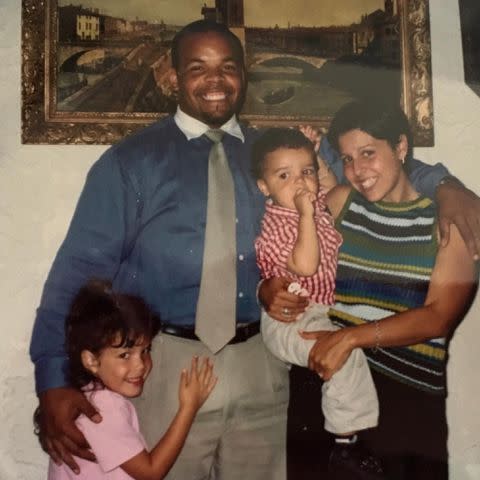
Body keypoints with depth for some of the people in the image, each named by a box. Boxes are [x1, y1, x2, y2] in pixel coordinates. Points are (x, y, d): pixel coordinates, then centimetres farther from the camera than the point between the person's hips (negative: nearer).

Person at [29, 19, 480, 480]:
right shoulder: (131, 161, -1)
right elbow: (81, 267, -5)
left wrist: (440, 183, -2)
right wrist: (54, 379, -14)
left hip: (261, 364, 4)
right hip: (171, 364, -3)